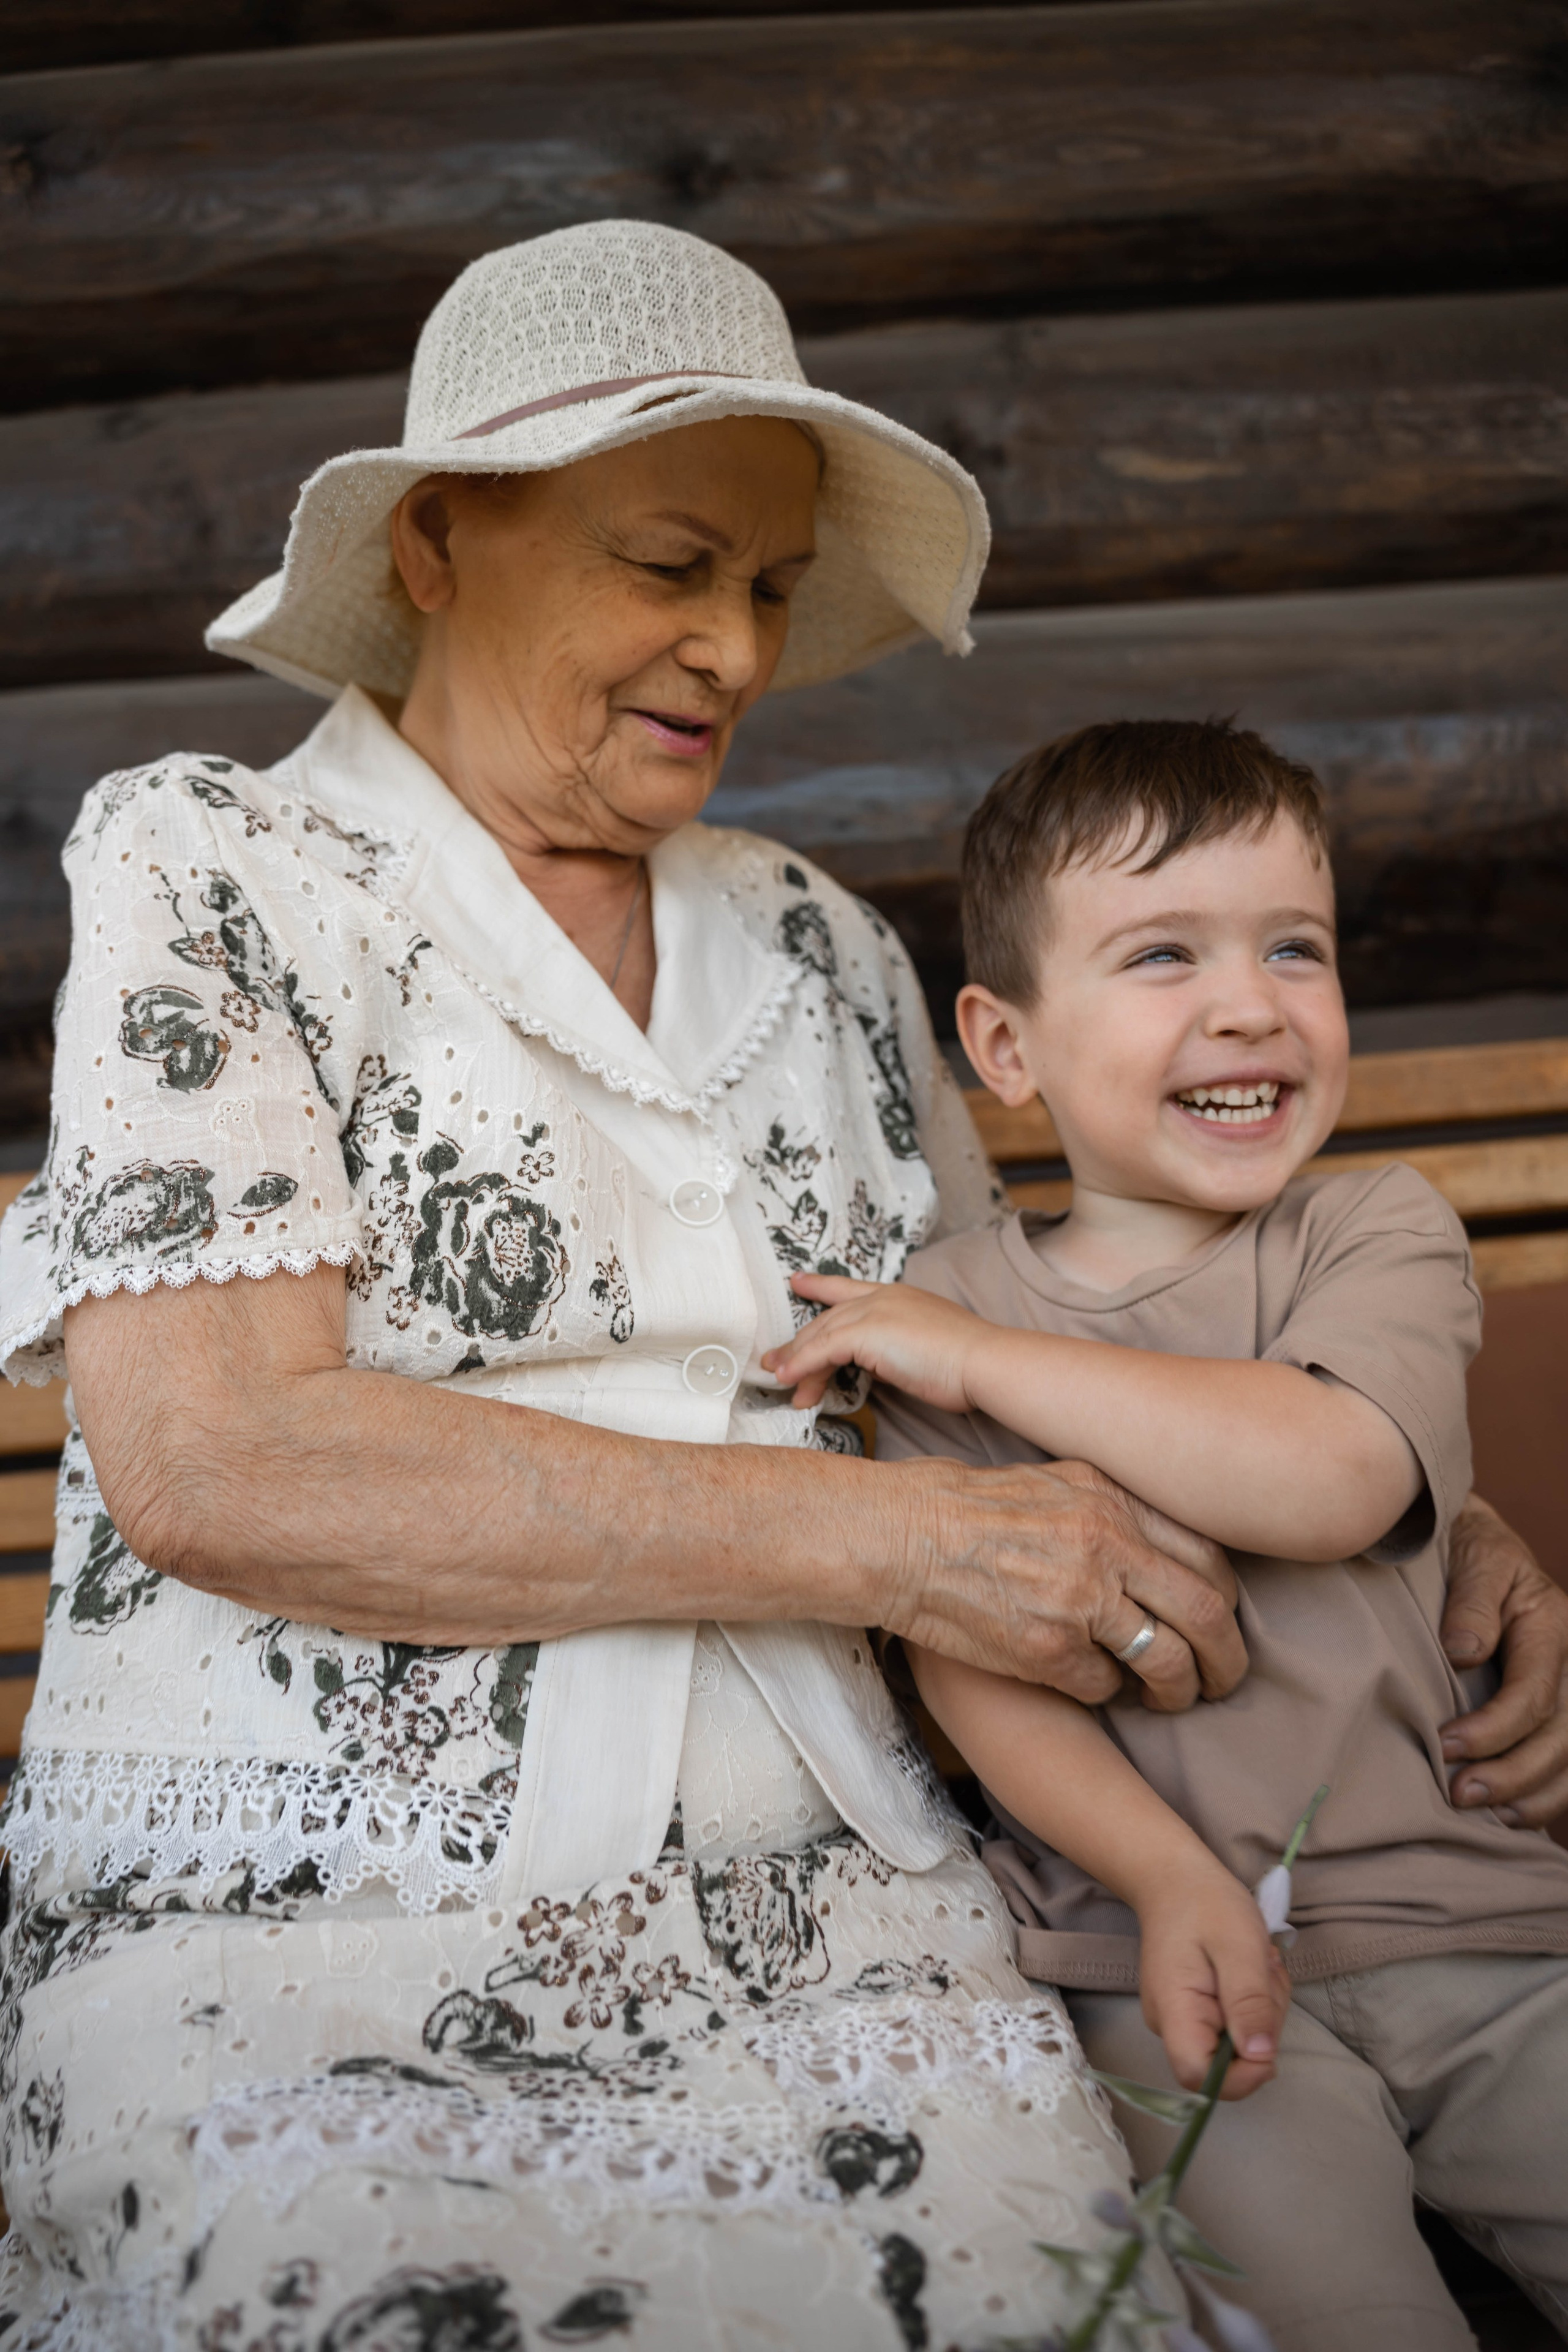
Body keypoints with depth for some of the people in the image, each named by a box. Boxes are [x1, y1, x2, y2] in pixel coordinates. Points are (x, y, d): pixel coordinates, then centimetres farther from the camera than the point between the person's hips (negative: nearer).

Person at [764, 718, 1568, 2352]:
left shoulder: (1383, 1235, 4)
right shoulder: (939, 1306, 5)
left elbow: (1327, 1480, -17)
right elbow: (968, 1655, -3)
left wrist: (985, 1358, -13)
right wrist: (1178, 1884, -17)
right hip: (1165, 1959, -1)